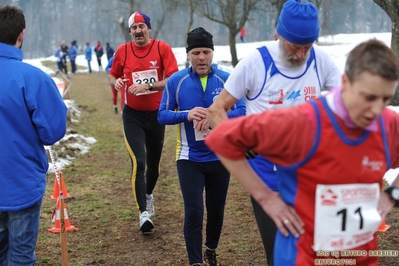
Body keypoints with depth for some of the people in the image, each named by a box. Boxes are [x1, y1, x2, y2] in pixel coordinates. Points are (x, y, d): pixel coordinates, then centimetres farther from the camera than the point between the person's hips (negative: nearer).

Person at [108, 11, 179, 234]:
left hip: (157, 114, 1)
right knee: (138, 162, -14)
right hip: (133, 115, -1)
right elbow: (112, 76, 11)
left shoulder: (163, 48, -8)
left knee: (153, 163, 16)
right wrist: (116, 82, -13)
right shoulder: (122, 51, -3)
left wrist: (147, 86, -28)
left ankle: (149, 195, 45)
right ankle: (144, 213, -10)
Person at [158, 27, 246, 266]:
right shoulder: (176, 81, -7)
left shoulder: (226, 80, -6)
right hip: (190, 159, -2)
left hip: (220, 157, 2)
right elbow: (162, 115, -5)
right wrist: (187, 115, -25)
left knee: (216, 210, 17)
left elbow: (242, 111, -10)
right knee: (194, 212, -6)